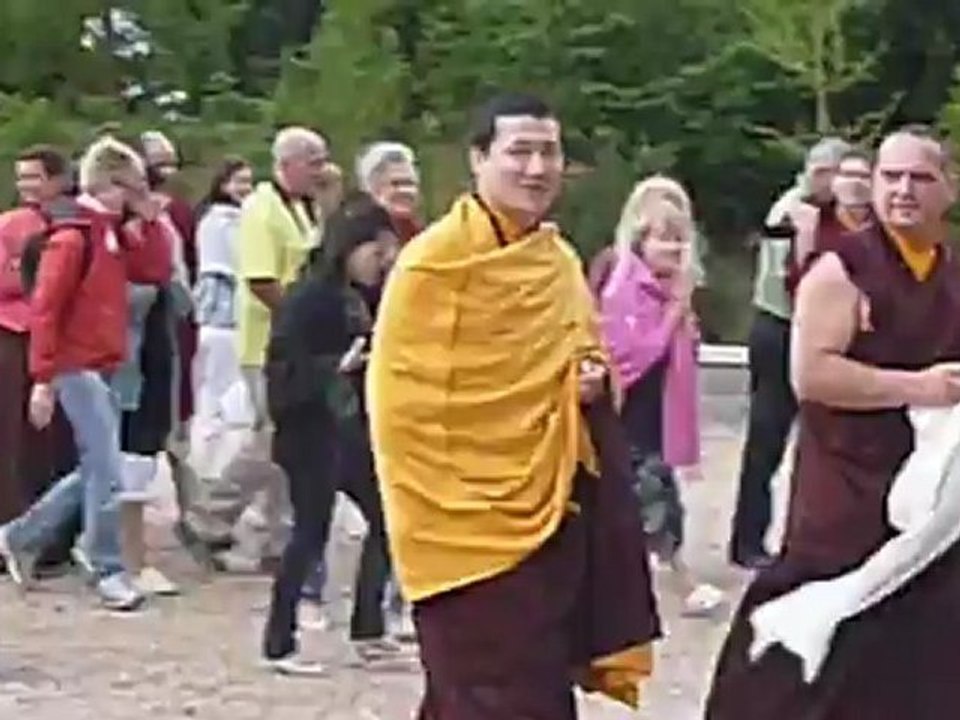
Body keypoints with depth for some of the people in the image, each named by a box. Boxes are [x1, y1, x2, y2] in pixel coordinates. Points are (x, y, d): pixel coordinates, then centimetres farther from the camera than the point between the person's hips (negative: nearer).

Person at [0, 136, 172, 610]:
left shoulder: (115, 234, 11)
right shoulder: (72, 236, -15)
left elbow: (158, 271, 9)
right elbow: (44, 310, -17)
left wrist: (148, 219, 0)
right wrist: (43, 379, -18)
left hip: (102, 367, 9)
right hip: (76, 368, -9)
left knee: (96, 470, 14)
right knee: (106, 472, -8)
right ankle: (109, 571, 0)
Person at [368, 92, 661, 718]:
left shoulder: (561, 262, 11)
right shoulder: (436, 260, -12)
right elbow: (400, 395, -13)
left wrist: (593, 379, 1)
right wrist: (441, 502, -16)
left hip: (554, 507, 7)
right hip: (466, 517, -7)